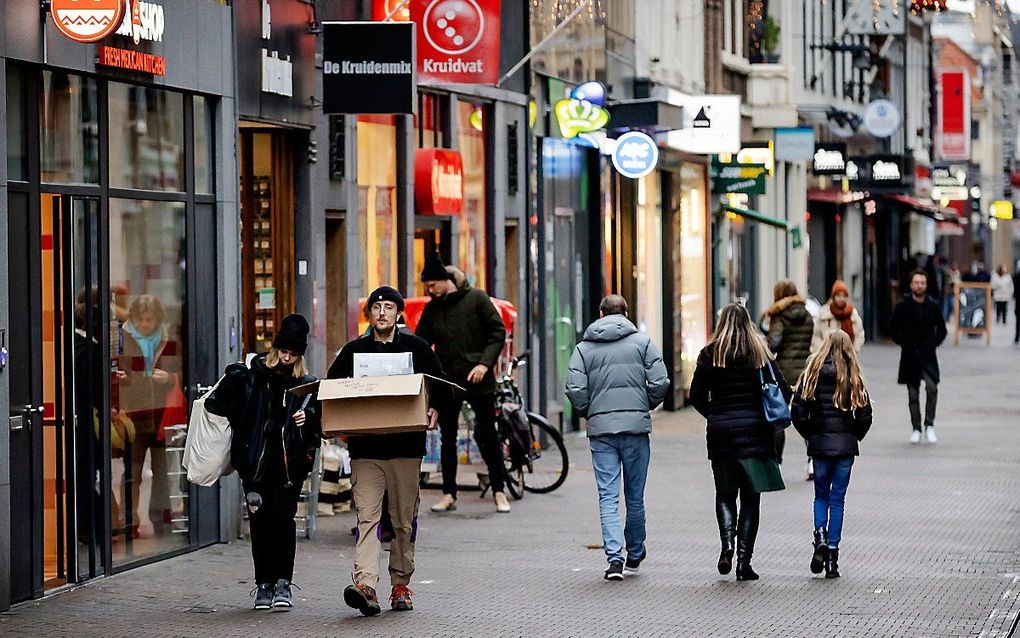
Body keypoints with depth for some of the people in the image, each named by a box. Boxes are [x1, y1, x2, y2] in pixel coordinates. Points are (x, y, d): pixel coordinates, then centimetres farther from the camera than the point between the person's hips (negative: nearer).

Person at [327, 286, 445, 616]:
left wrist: (434, 410, -6)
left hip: (406, 446, 0)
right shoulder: (353, 350, 9)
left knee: (404, 520, 6)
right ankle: (366, 585, -22)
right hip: (365, 447, 0)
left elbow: (441, 386, 11)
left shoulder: (416, 348, 6)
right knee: (367, 517, -11)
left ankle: (401, 585, 17)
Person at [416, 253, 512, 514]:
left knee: (487, 435, 0)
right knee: (447, 438, 6)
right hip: (447, 382, 4)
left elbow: (498, 332, -5)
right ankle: (449, 494, 13)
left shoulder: (476, 298, -3)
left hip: (478, 379, -4)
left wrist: (485, 363, -16)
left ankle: (499, 492, 9)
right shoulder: (431, 309, 7)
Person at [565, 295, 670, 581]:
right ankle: (635, 553, 27)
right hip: (636, 427, 0)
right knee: (635, 495, 13)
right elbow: (660, 382, -5)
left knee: (608, 496, 0)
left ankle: (614, 556, -14)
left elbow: (575, 389, -5)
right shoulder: (642, 342, 4)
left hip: (600, 429, 0)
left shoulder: (584, 348, 5)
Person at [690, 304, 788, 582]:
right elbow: (784, 391, -2)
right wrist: (763, 414, 12)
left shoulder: (710, 354, -2)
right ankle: (744, 561, 2)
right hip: (755, 432, 0)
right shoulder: (760, 353, 0)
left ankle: (727, 543, -11)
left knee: (725, 494, 14)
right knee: (750, 498, 7)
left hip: (721, 433, 0)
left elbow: (696, 396, -2)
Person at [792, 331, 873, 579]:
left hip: (819, 443, 0)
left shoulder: (811, 375, -1)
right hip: (846, 444, 0)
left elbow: (798, 413, -5)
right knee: (837, 498, 7)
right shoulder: (853, 378, -2)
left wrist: (809, 435, 10)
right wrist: (854, 437, 11)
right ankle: (832, 554, 4)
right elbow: (865, 416, -5)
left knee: (821, 495, 16)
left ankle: (820, 536, -9)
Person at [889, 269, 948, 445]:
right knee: (913, 394, 5)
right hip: (909, 356, 0)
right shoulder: (902, 307, -1)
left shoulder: (933, 307, 2)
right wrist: (906, 345, -7)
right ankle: (916, 429, 16)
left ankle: (929, 425, -8)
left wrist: (932, 344, -4)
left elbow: (941, 330, 12)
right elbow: (893, 330, 3)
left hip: (928, 356, 0)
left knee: (932, 387, -19)